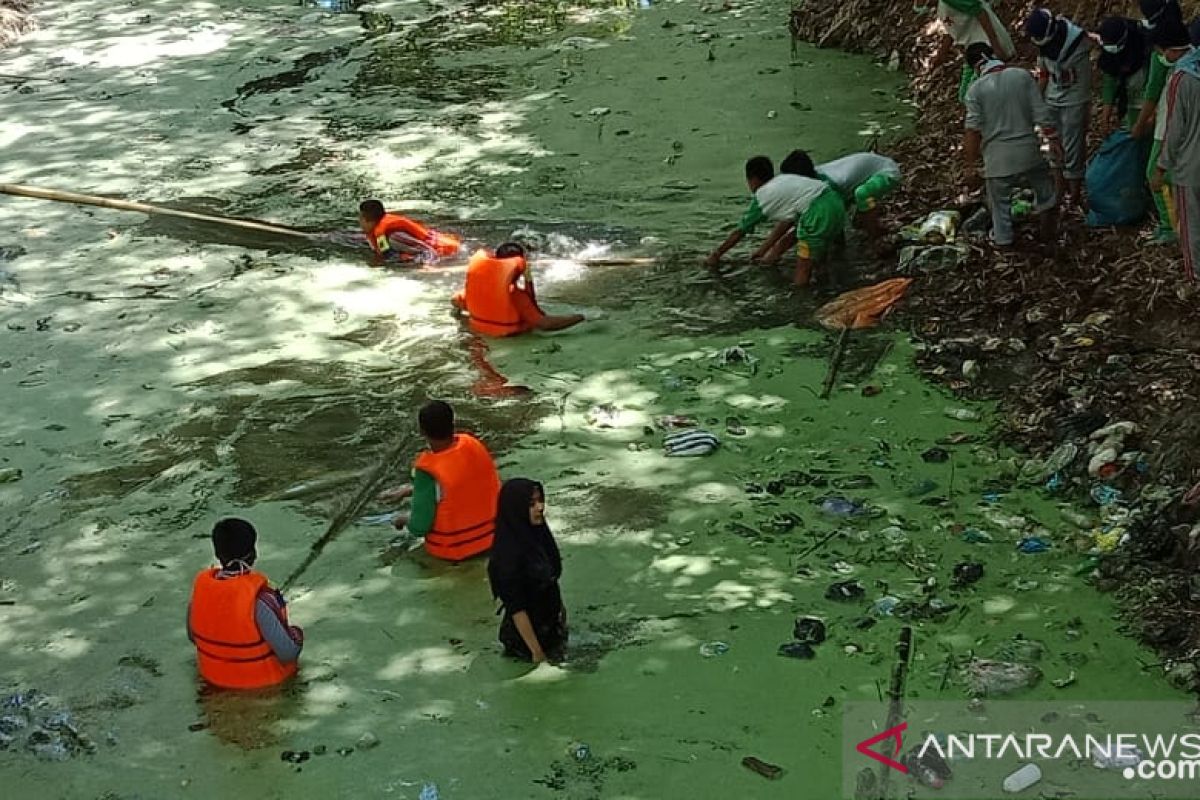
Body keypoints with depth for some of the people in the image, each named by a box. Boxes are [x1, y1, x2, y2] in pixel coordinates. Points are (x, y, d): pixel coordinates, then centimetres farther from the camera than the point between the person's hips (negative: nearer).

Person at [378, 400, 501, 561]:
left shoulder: (428, 470, -25)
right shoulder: (473, 445, -7)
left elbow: (419, 527, -21)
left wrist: (404, 519, 2)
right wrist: (411, 489, 14)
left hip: (453, 551, -5)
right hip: (491, 536, 5)